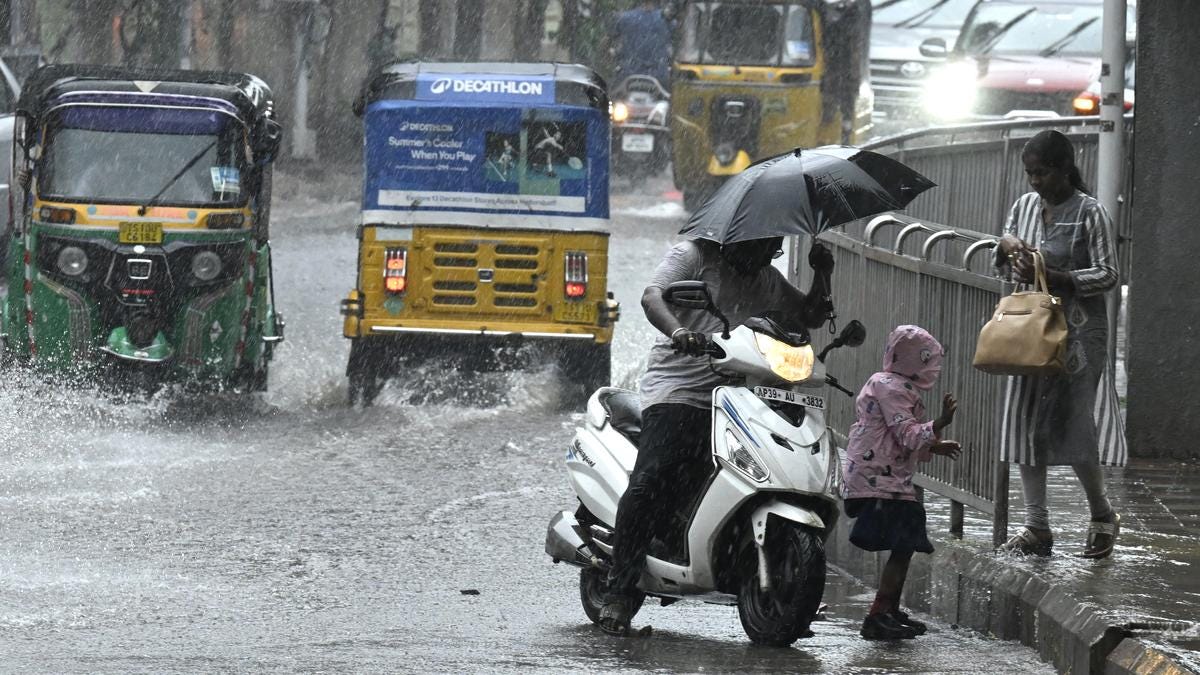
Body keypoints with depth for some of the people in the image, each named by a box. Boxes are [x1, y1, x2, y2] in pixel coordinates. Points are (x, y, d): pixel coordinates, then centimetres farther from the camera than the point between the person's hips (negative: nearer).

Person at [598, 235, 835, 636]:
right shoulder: (693, 256, 3)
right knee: (651, 482, -20)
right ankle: (619, 593, -20)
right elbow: (652, 296, -13)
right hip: (676, 390, -6)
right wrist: (678, 332, -35)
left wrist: (822, 275, 9)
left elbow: (811, 317, 28)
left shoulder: (765, 280, 22)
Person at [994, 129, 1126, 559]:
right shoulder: (1025, 206, 9)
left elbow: (1107, 275, -12)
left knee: (1074, 425, -6)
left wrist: (1052, 277, -22)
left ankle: (1102, 516, 15)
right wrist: (1006, 246, -4)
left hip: (1078, 333, -6)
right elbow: (1002, 266, 19)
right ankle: (1037, 528, 9)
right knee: (1027, 423, 3)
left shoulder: (1089, 213, -10)